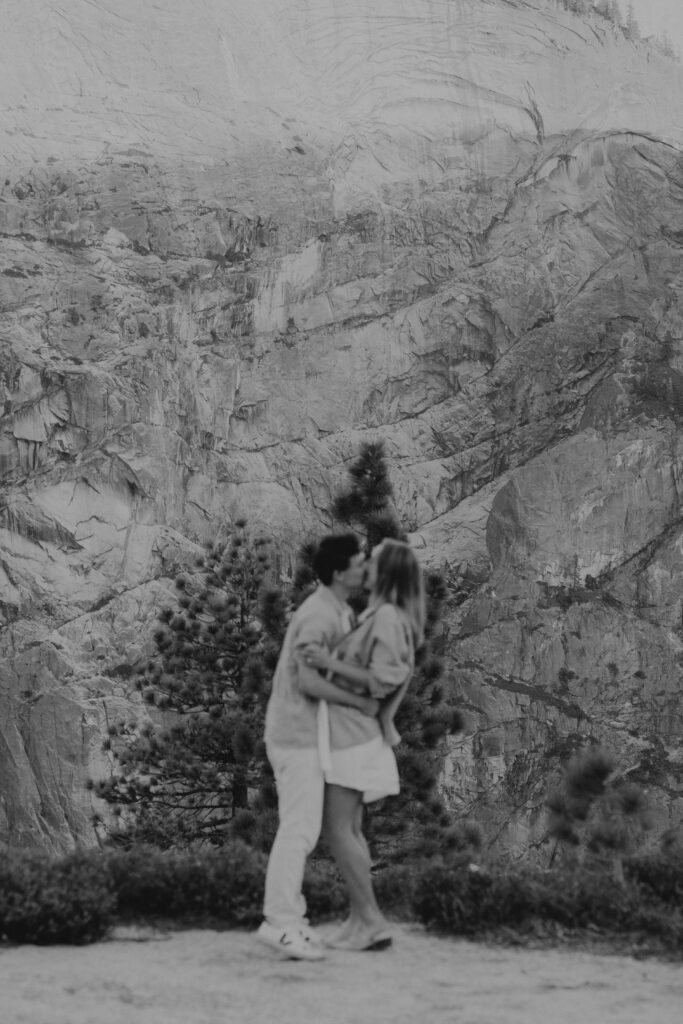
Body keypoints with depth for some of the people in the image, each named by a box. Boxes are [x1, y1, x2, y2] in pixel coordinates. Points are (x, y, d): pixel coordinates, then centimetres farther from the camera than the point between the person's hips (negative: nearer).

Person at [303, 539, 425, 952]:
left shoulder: (388, 617, -17)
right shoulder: (384, 617, 13)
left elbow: (380, 682, -23)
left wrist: (330, 663, -24)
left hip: (352, 732, -10)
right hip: (347, 729, 10)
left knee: (338, 830, -8)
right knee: (350, 828, 9)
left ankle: (372, 922, -5)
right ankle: (361, 919, 10)